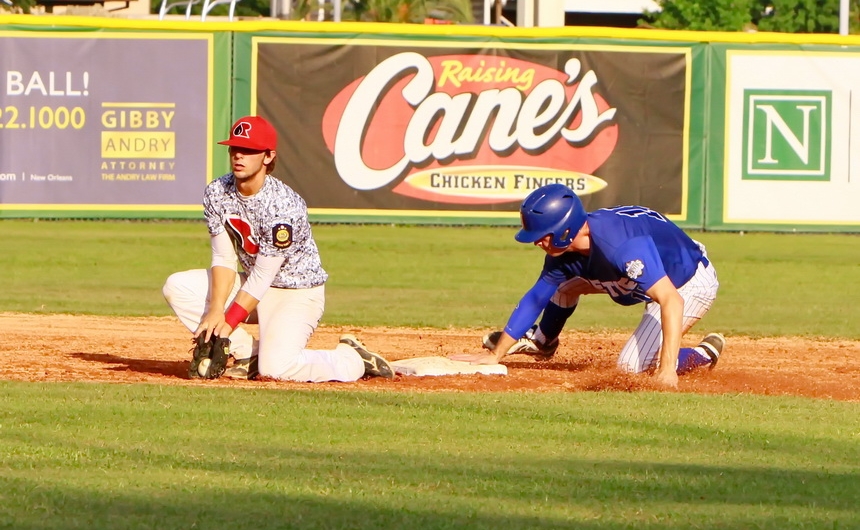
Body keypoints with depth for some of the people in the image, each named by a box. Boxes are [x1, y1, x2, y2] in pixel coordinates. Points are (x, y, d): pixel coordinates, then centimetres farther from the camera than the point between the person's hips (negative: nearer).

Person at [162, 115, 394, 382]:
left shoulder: (283, 206, -27)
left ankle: (354, 360, -1)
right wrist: (216, 312, -21)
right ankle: (248, 354, -2)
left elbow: (262, 276, -23)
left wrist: (228, 323, -22)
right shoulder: (217, 194, -8)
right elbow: (223, 259, -7)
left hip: (298, 293, -7)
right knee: (177, 287, -8)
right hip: (252, 285, 7)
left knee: (276, 366, -29)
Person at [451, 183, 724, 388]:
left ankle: (703, 354, 3)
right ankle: (542, 342, 37)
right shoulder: (564, 250, -13)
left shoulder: (622, 246, -39)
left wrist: (667, 368, -51)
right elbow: (535, 299, -1)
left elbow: (671, 302, -44)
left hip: (693, 285, -8)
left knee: (633, 366, -19)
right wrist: (495, 355, -1)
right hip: (661, 278, 8)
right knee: (566, 284, 12)